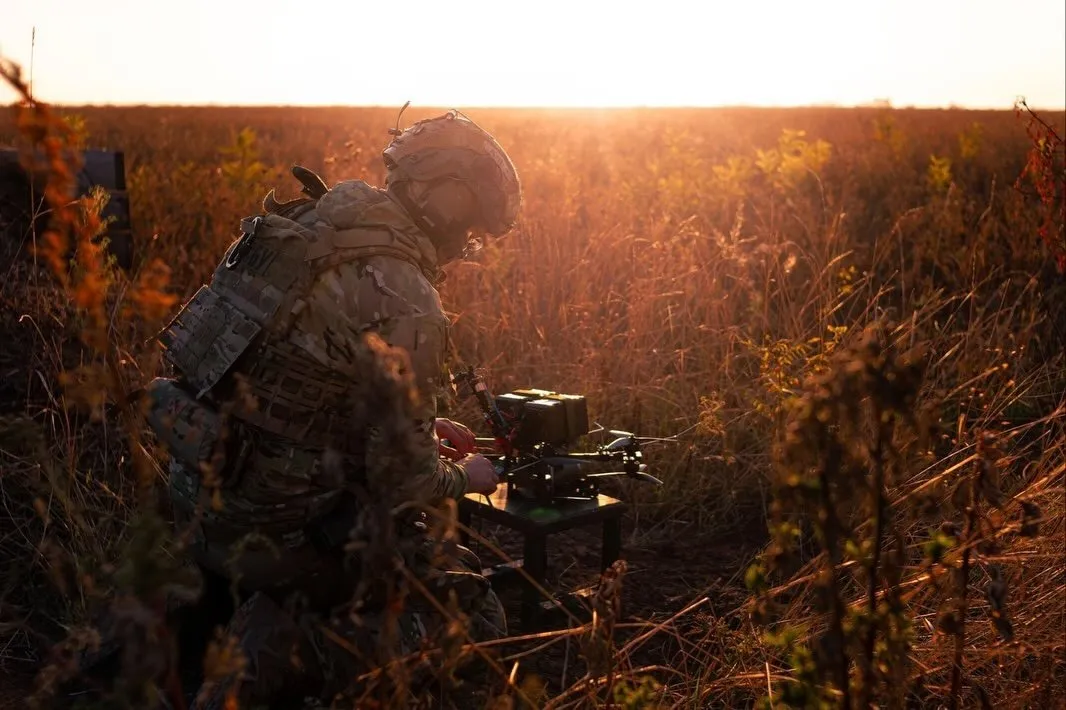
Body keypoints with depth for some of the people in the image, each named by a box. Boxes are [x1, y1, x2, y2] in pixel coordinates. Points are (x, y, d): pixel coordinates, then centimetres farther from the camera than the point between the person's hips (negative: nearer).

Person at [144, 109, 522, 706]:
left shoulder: (310, 221, 4)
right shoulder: (405, 305, -21)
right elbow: (406, 482, -16)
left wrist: (421, 424, 18)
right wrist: (466, 476, 6)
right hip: (278, 531, -8)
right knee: (476, 616, 1)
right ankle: (280, 652, -8)